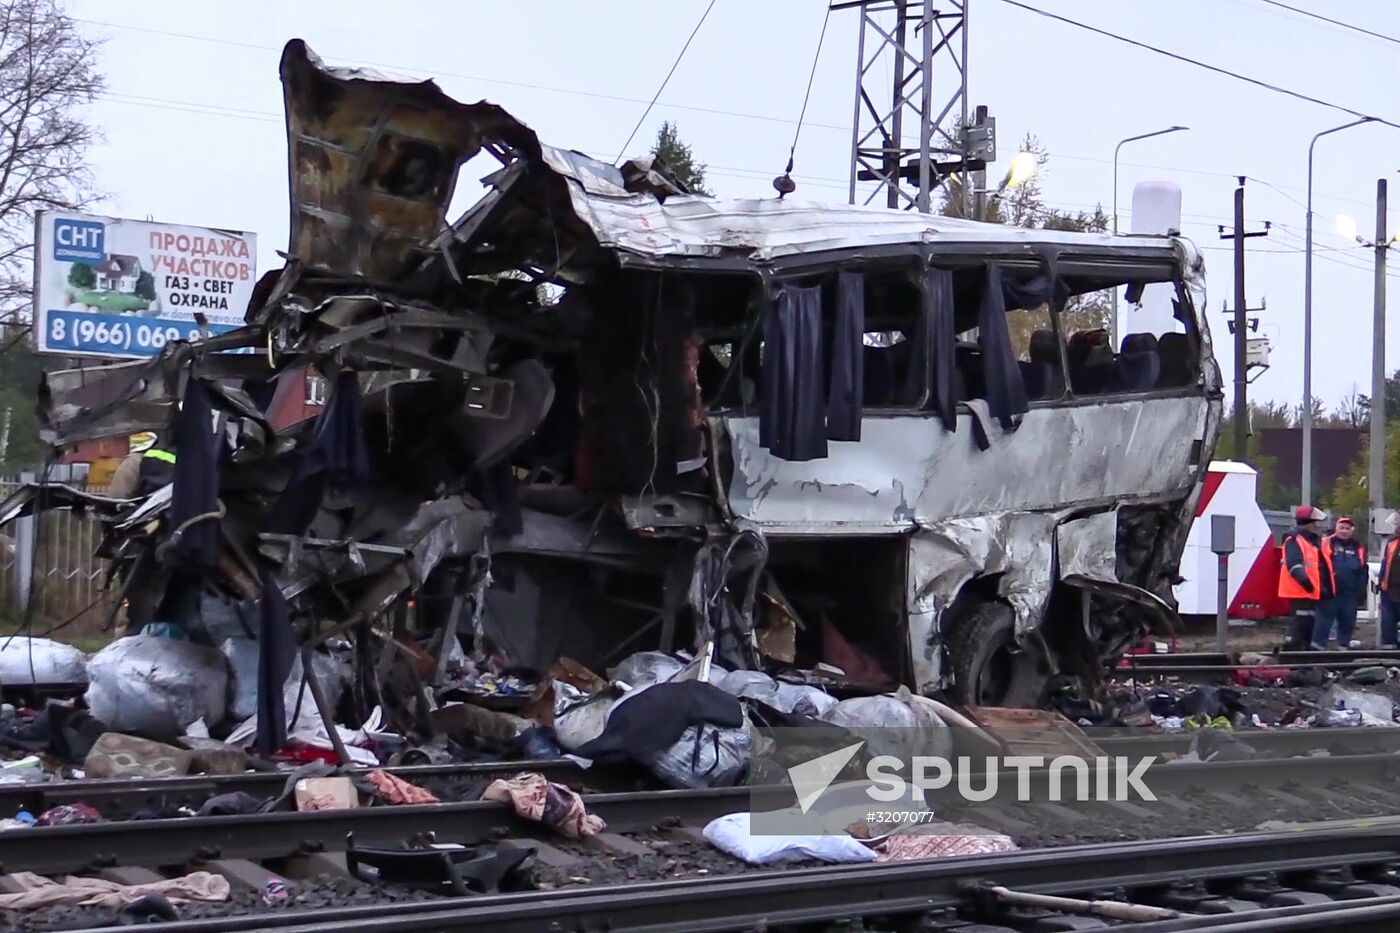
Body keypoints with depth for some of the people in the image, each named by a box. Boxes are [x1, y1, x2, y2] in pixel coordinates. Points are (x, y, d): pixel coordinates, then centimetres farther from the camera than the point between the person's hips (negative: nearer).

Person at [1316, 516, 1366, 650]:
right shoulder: (1326, 543, -4)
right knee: (1324, 621, -5)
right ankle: (1318, 649, -2)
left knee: (1348, 622, 11)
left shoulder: (1358, 548, 12)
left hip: (1350, 594, 5)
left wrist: (1362, 592, 16)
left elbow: (1363, 572, 19)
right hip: (1330, 592, -5)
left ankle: (1343, 649, 22)